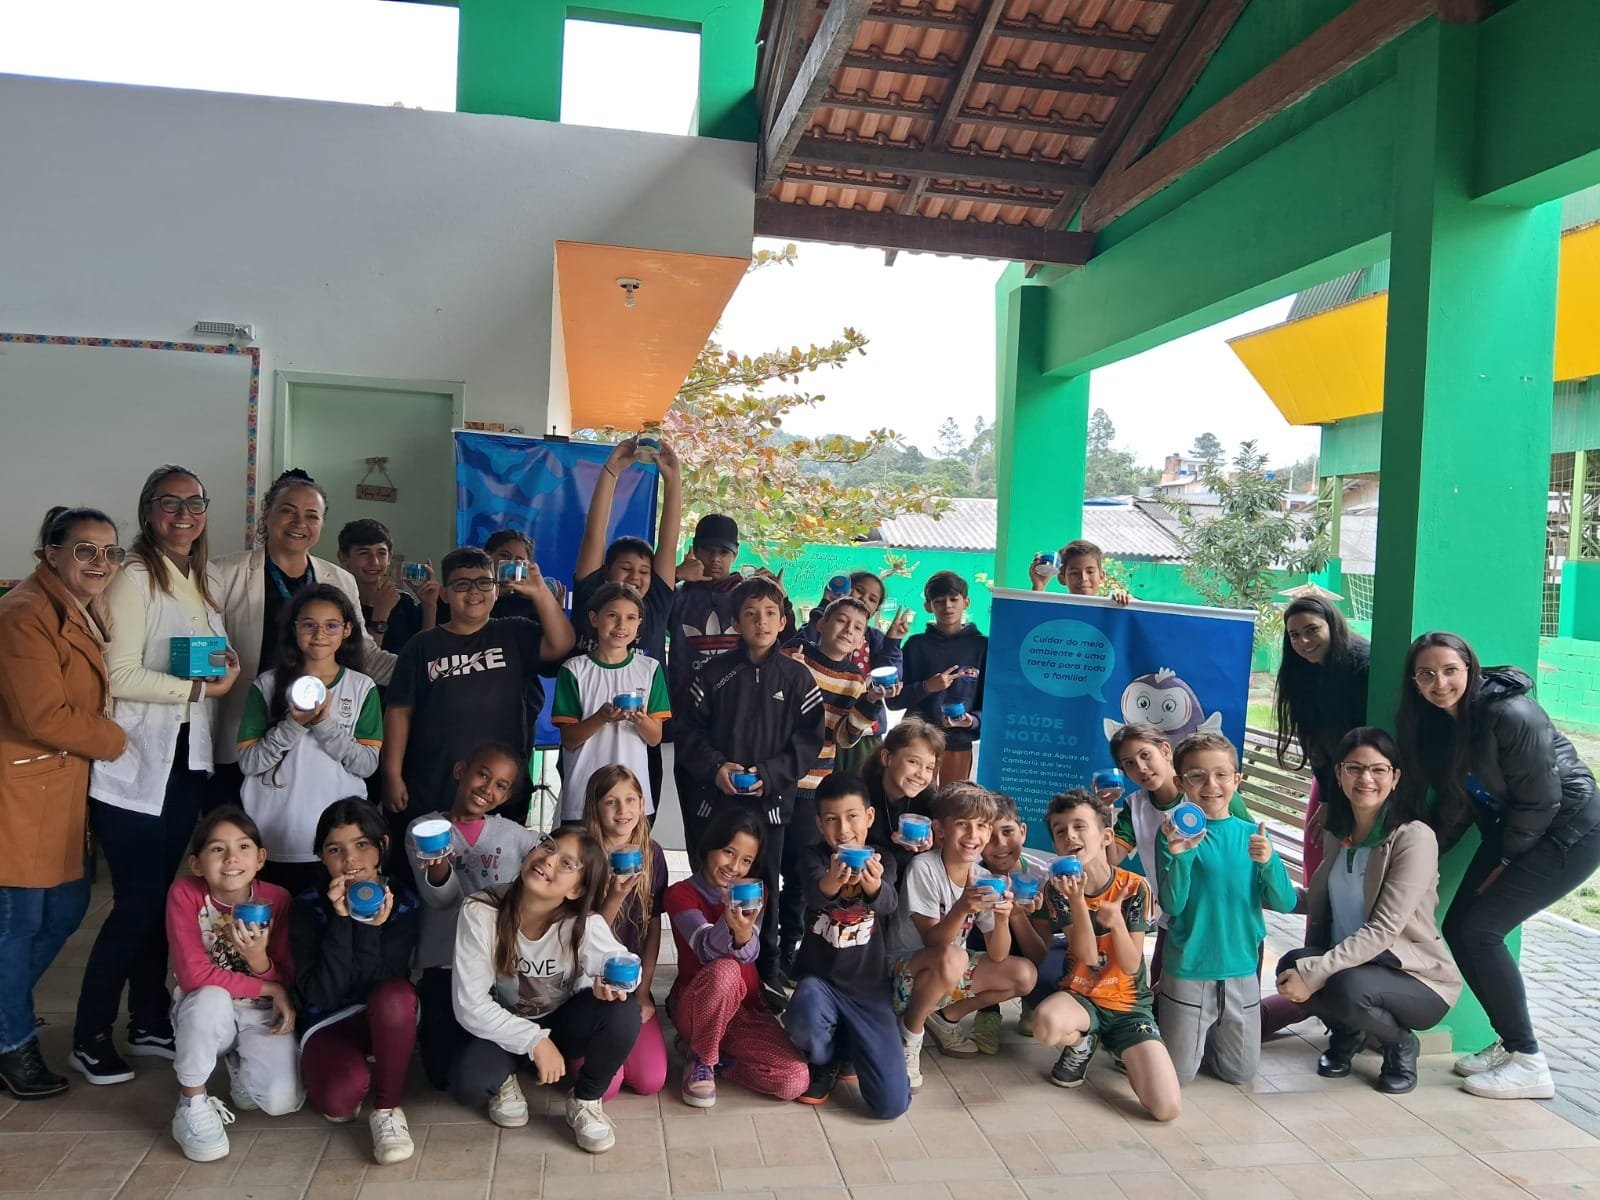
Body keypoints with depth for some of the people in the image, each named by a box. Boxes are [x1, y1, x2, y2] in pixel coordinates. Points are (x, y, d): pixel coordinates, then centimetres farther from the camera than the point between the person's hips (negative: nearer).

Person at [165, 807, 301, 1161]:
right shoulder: (185, 894, -18)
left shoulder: (276, 900, -13)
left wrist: (259, 960, -31)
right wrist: (268, 989, -21)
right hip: (205, 1015, -1)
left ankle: (239, 1062, 16)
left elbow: (285, 981, -9)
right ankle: (192, 1104, -13)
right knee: (212, 998, -37)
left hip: (261, 1015, 1)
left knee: (282, 1100, -20)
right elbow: (193, 974, -23)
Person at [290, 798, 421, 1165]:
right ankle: (352, 1088, 6)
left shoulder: (404, 902, -9)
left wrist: (371, 928, -31)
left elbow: (381, 986, -19)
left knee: (396, 994, -36)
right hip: (329, 1022, -1)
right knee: (340, 1097, -33)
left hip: (386, 1021, 1)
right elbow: (321, 995, -22)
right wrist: (342, 921, -29)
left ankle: (387, 1109, -16)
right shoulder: (308, 907, -11)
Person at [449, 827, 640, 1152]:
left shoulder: (586, 925, -25)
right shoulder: (480, 912, -25)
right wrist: (534, 1041, -27)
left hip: (563, 1023, 1)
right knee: (469, 1084, -32)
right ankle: (505, 1079, 7)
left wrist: (612, 980, -36)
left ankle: (585, 1101, -1)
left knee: (623, 1013, -30)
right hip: (505, 1026, -1)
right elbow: (470, 1005, -23)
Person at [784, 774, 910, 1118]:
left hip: (870, 986, 1)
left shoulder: (882, 860, -2)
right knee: (805, 1021, -37)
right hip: (819, 978, -1)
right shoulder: (815, 856, -5)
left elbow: (888, 905, -24)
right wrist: (832, 881, -53)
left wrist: (874, 886, -50)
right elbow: (815, 894, -28)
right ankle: (825, 1061, 2)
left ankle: (848, 1050, 25)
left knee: (892, 1104, -9)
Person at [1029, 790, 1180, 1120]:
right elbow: (1087, 956, -17)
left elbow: (1131, 966, -13)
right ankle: (1081, 1042, 1)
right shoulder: (1058, 888, -9)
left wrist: (1116, 921, -33)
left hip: (1128, 1004, 0)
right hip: (1079, 996, 1)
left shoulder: (1134, 887, -11)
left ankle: (1124, 1052, 14)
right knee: (1046, 1023, -38)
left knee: (1167, 1109, -19)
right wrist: (1077, 901, -31)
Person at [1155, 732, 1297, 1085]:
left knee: (1241, 1072, 12)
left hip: (1242, 971, 3)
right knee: (1179, 1074, 6)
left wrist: (1269, 861, -25)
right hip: (1187, 972, -3)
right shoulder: (1175, 833, -10)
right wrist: (1181, 856, -32)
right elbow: (1171, 905, -15)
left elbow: (1285, 904, -6)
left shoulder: (1251, 833, -1)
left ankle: (1203, 1036, 38)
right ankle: (1159, 1014, 33)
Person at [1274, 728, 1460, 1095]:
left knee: (1349, 988, -35)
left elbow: (1383, 930, -24)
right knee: (1290, 967, -26)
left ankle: (1401, 1045, 1)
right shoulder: (1337, 832, 4)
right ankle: (1347, 1030, 8)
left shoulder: (1415, 838, -18)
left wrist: (1314, 973, -29)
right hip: (1347, 961, 5)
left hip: (1418, 978, -5)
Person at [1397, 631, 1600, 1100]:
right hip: (1509, 830, 8)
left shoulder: (1511, 715, -27)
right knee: (1457, 927, 1)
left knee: (1479, 930, -15)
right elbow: (1454, 801, 4)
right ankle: (1510, 1043, 18)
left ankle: (1529, 1064, -2)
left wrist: (1502, 863, -10)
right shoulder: (1436, 722, -4)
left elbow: (1540, 802, -20)